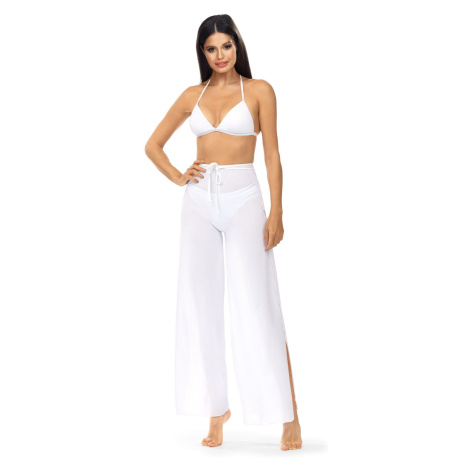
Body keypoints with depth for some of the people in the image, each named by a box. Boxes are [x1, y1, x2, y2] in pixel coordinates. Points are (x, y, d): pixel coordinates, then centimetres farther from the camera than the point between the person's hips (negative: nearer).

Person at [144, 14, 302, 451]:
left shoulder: (259, 91, 3)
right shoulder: (193, 95, 12)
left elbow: (272, 155, -2)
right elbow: (153, 144, 20)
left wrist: (276, 213, -9)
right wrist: (178, 177, 4)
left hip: (243, 201, -4)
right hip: (200, 203, 4)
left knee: (257, 308, -7)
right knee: (200, 305, 4)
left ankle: (290, 417, -1)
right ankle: (216, 410, 15)